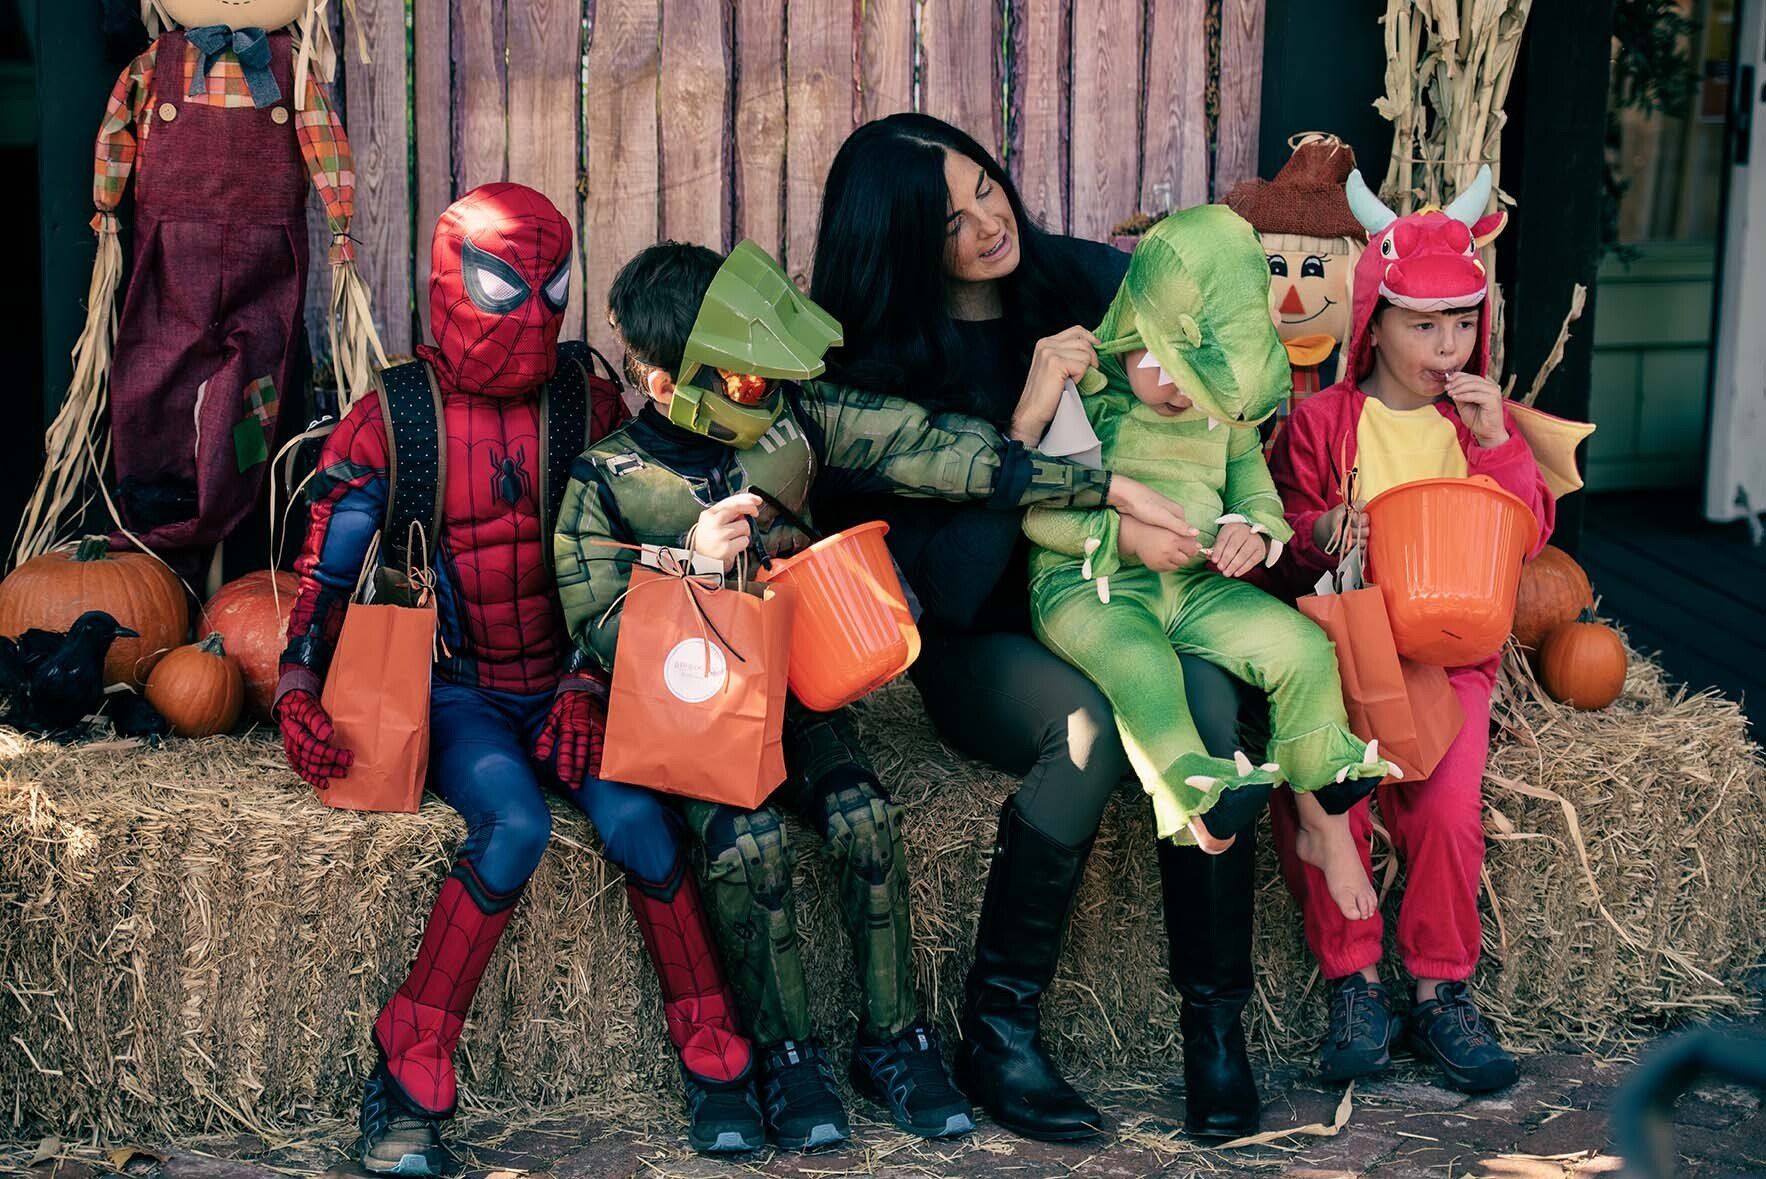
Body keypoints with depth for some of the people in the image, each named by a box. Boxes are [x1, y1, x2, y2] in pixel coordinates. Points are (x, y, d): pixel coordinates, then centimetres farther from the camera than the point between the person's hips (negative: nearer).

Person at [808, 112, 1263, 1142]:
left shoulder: (1081, 278, 1)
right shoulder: (882, 369, -7)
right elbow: (948, 582, -15)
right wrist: (1026, 423, -22)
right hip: (982, 643, -2)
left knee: (1205, 700, -31)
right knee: (1090, 723, -35)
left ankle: (1216, 1019, -19)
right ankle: (997, 1029, -20)